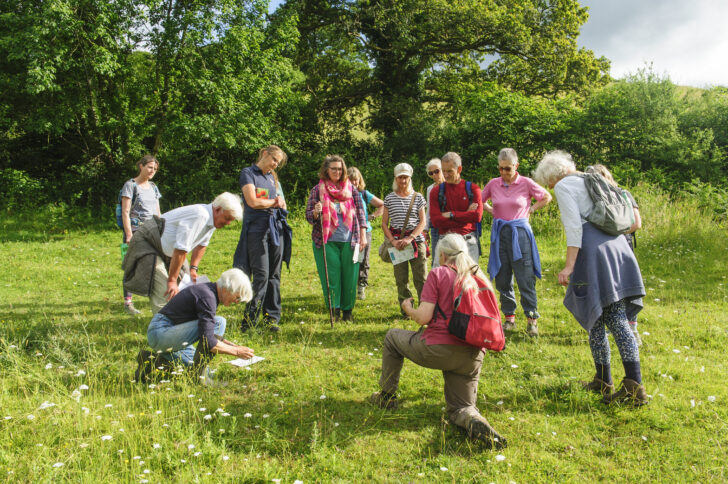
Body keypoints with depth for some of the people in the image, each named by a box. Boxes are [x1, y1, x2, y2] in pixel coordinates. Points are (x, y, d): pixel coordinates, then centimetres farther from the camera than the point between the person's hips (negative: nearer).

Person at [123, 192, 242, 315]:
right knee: (163, 293, -19)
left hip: (167, 249, 10)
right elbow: (181, 250, -32)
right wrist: (172, 281, -27)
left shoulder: (212, 218, -2)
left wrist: (193, 268, 8)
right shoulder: (199, 215, -32)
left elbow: (201, 245, 14)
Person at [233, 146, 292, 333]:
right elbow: (253, 202, -10)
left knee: (274, 275, 5)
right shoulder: (248, 173, 2)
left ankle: (271, 318, 11)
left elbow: (282, 203, 20)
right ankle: (249, 319, -2)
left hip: (276, 228, 6)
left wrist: (280, 203, -4)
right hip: (257, 228, -6)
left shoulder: (272, 177, 21)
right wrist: (273, 202, 4)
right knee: (261, 275, -10)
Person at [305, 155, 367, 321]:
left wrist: (363, 236, 3)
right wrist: (316, 212, -19)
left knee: (349, 276, 2)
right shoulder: (318, 189, 4)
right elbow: (308, 215, 4)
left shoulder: (351, 188, 8)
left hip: (349, 240, 1)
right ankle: (334, 307, 7)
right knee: (331, 276, -5)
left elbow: (360, 212, 10)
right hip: (327, 240, -1)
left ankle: (348, 309, 15)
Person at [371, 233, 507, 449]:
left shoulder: (438, 273, -4)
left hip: (438, 349, -4)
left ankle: (387, 396, 31)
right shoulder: (479, 276, 12)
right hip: (472, 356, 5)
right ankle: (475, 422, -17)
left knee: (392, 337, 23)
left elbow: (423, 317, -10)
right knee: (460, 408, 19)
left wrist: (408, 309, 11)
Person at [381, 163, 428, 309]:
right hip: (397, 243, 1)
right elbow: (384, 223, 6)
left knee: (420, 278, -3)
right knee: (401, 279, 4)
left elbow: (423, 221, 0)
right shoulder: (389, 198, 7)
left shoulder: (418, 197, 6)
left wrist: (410, 238, -13)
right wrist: (393, 241, -8)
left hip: (416, 240, -1)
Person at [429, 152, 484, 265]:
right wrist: (465, 215, -6)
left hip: (468, 240, 0)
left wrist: (451, 215, -6)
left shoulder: (473, 189, 6)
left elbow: (477, 216, -6)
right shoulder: (436, 191, 7)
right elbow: (435, 221, -5)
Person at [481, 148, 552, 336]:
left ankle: (532, 318, 6)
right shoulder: (493, 184, 5)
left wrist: (531, 210, 2)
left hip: (520, 232, -3)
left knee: (525, 278, -4)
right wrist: (492, 211, 9)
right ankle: (509, 317, 16)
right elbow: (480, 201, 23)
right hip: (499, 233, 3)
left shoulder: (526, 183, -2)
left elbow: (547, 197, 11)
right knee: (502, 278, 5)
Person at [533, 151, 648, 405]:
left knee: (594, 320, 5)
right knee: (619, 320, 1)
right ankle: (634, 383, -7)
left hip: (593, 252, -7)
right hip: (617, 248, 7)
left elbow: (574, 227, -12)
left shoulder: (564, 186, 1)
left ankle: (604, 381, 13)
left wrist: (569, 265, -16)